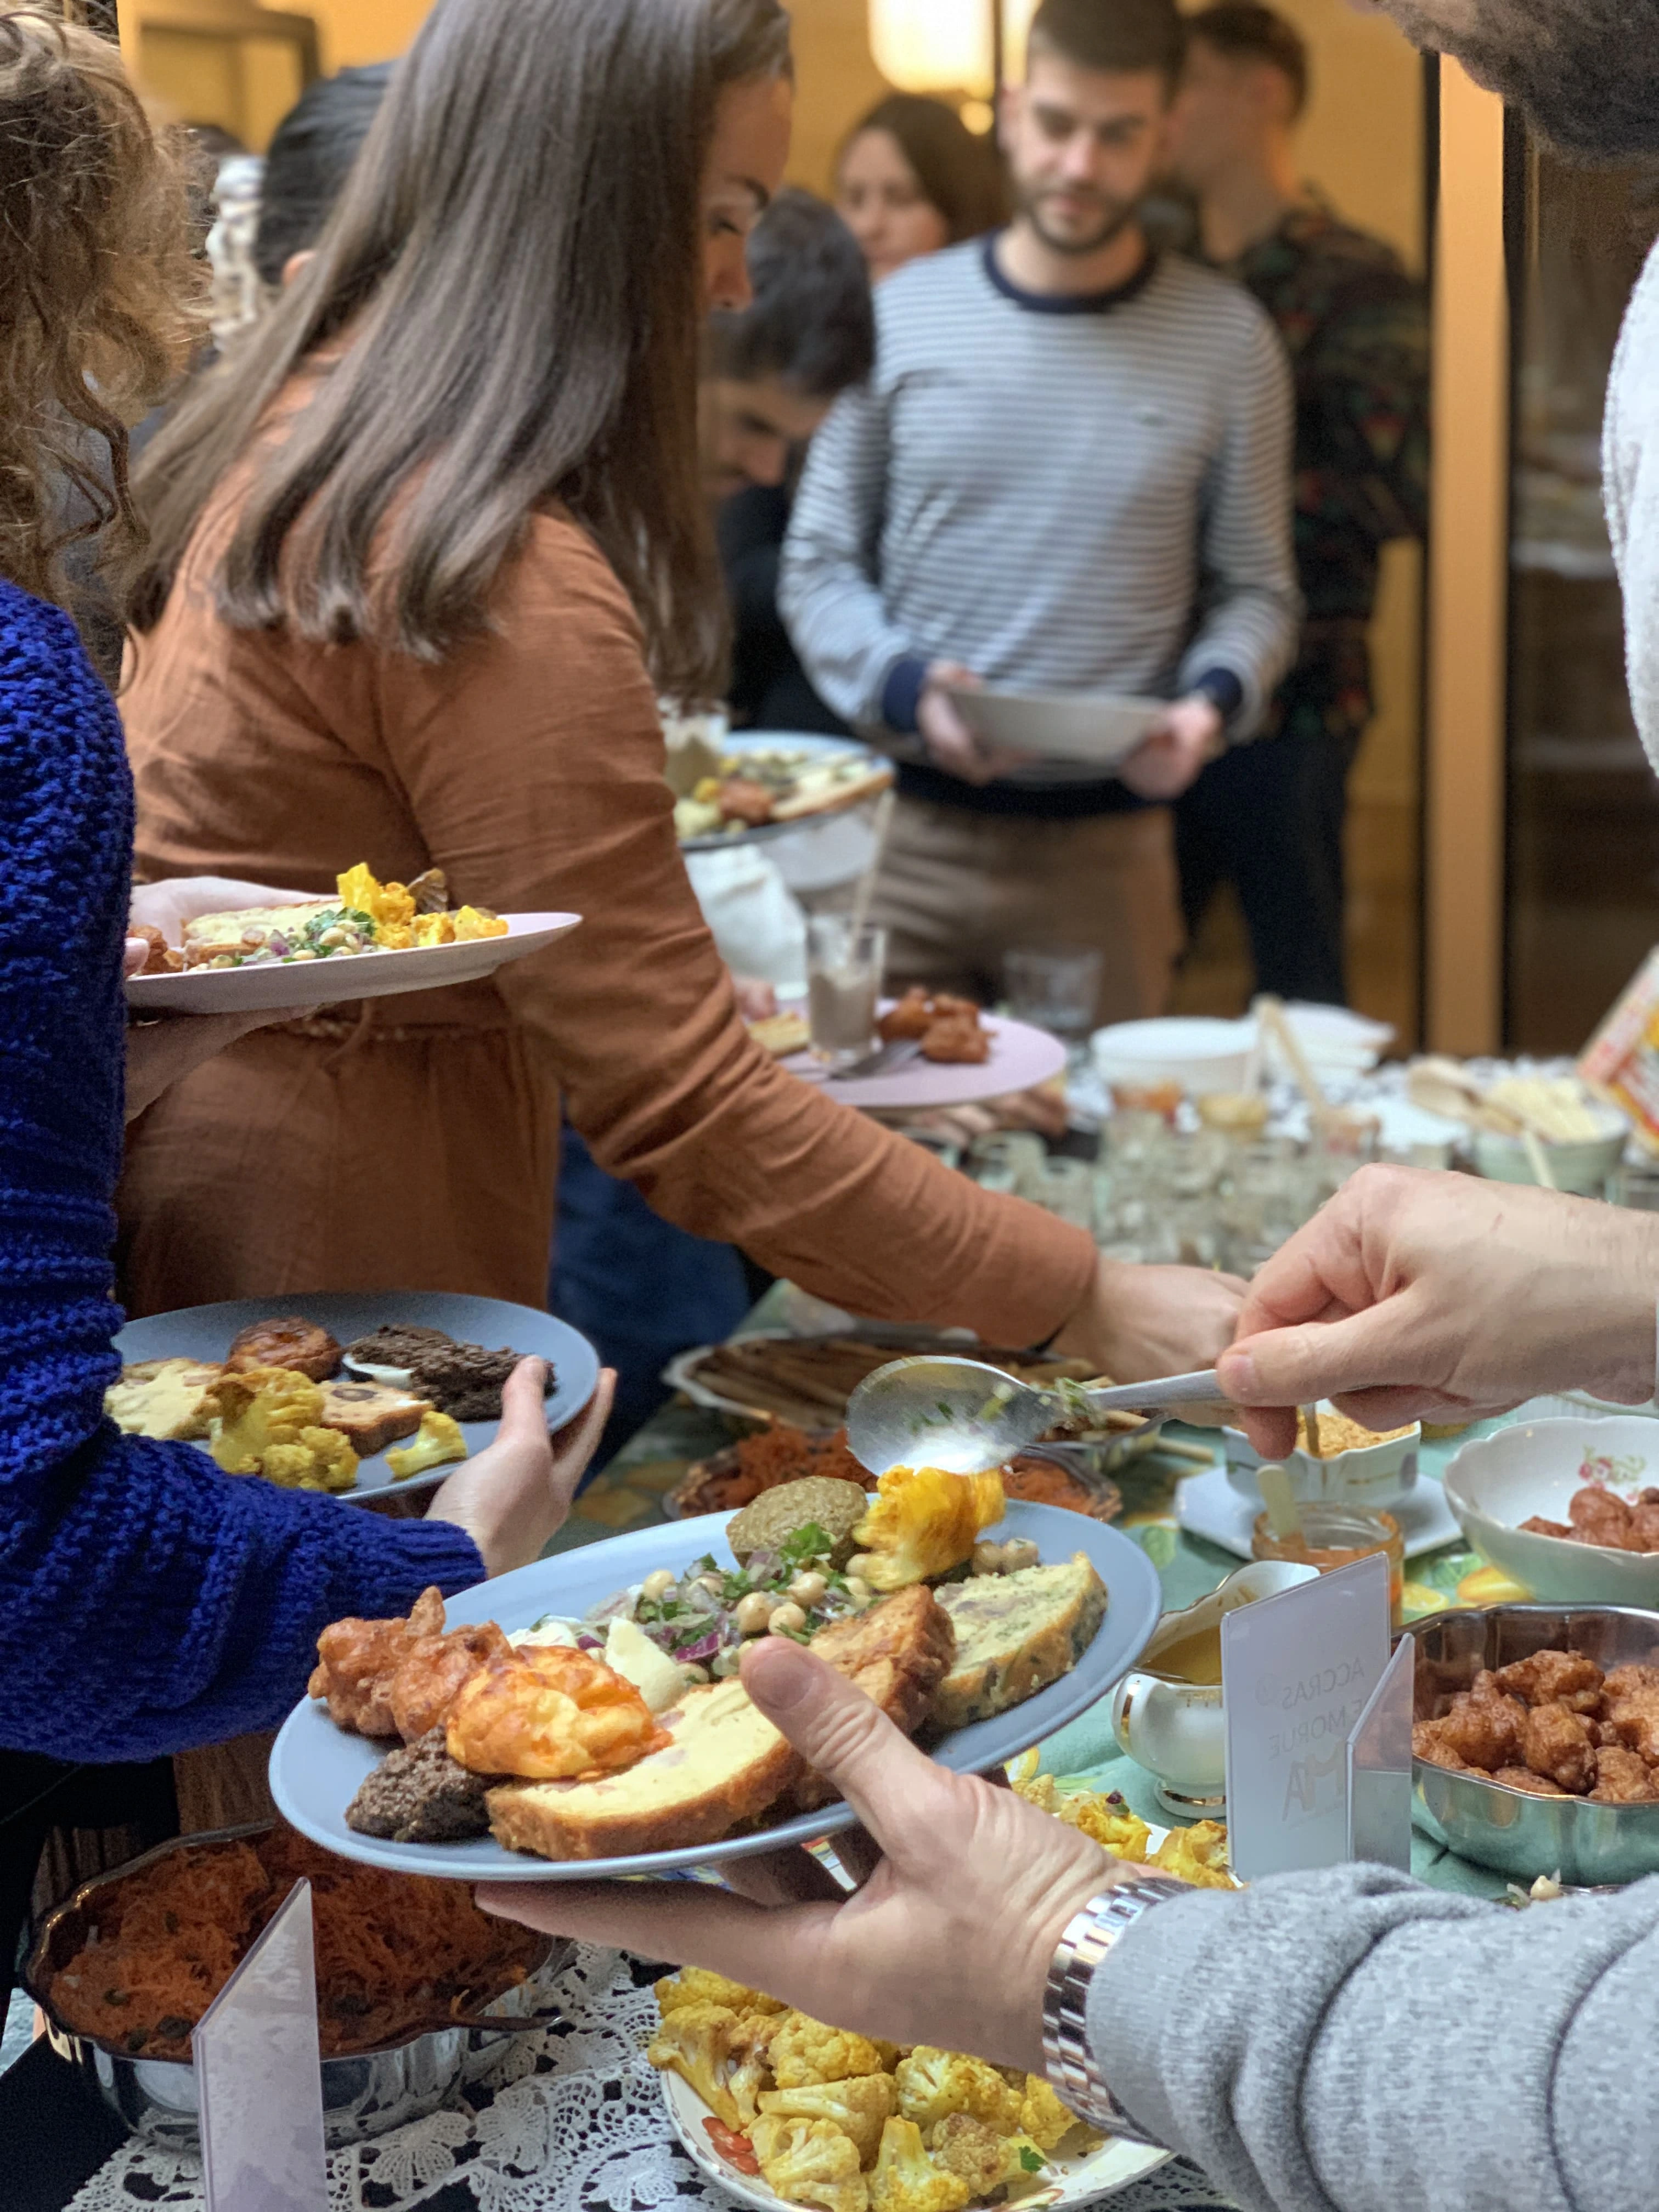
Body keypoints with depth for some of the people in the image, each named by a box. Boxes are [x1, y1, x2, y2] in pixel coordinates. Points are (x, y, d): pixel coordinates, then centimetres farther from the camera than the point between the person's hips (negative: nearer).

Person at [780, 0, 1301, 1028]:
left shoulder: (1226, 339, 3)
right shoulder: (900, 315, 3)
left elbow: (1257, 588, 7)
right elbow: (819, 566, 6)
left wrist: (1214, 699, -13)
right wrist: (903, 684, -13)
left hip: (1110, 848, 0)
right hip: (911, 831, 0)